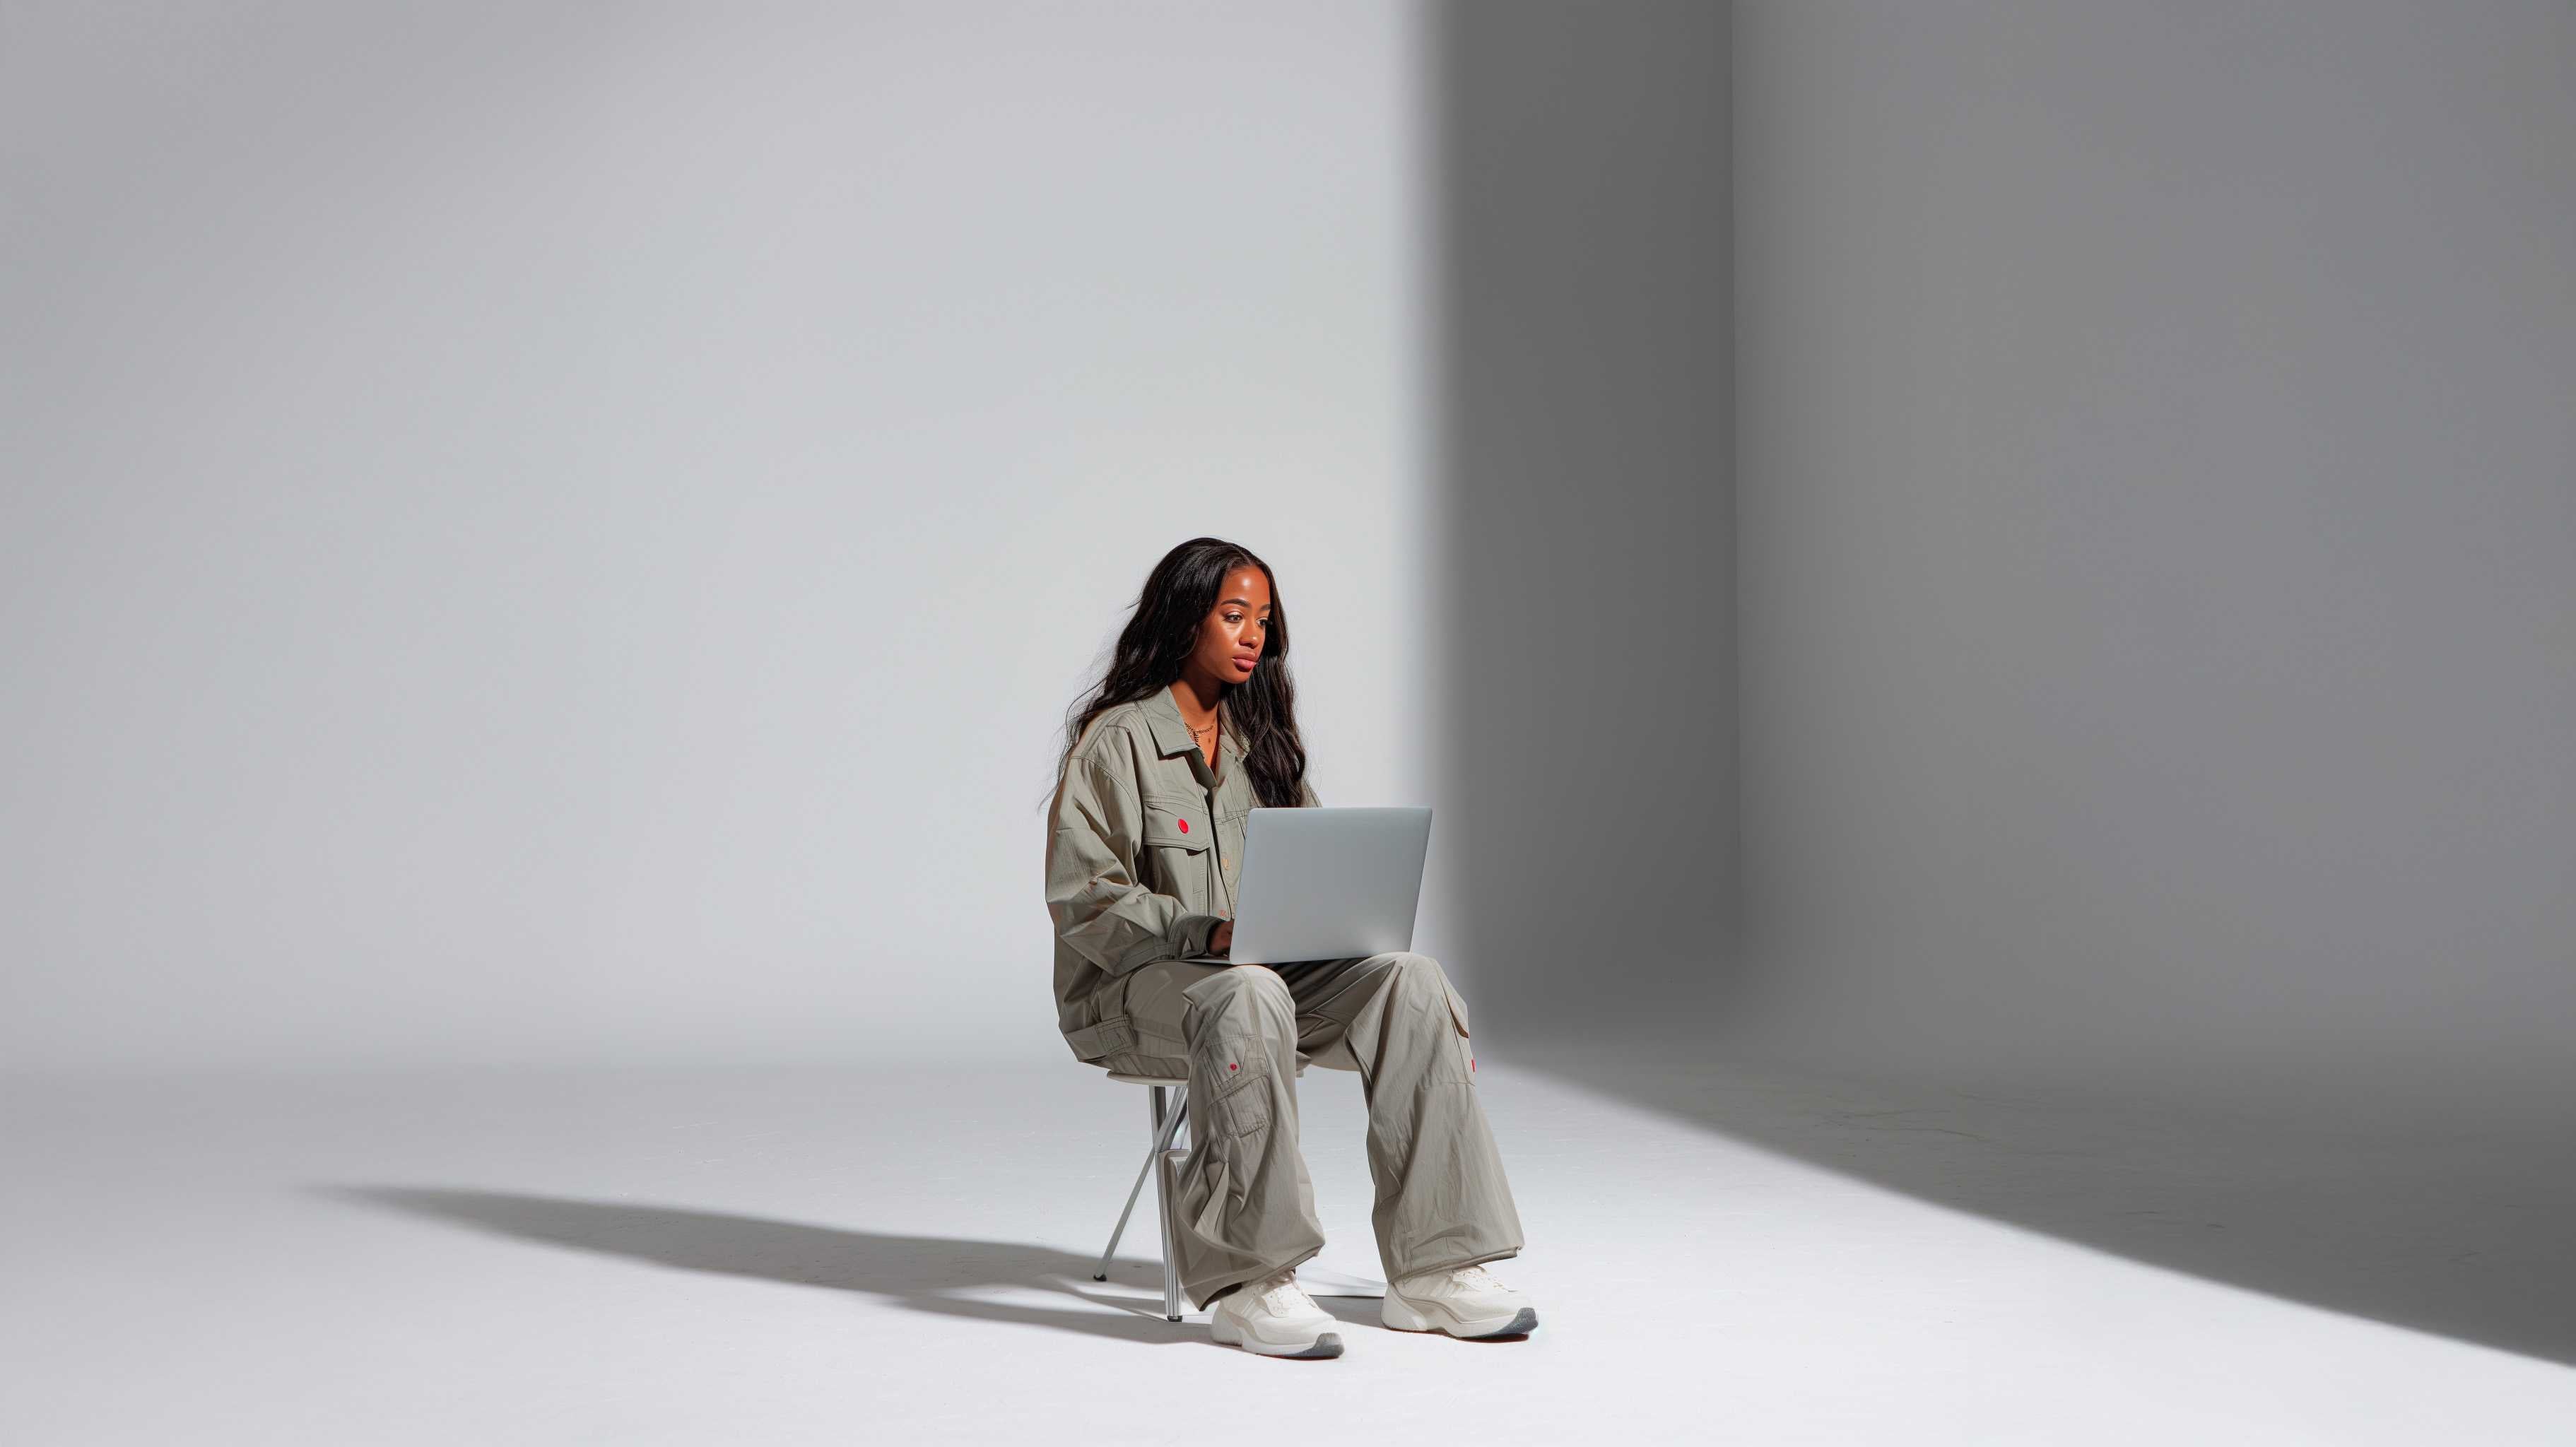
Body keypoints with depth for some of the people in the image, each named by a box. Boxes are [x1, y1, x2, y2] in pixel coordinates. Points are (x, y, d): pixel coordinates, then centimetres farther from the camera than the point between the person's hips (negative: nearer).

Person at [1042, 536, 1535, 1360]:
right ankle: (1251, 1285, -34)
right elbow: (1083, 901, -13)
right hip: (1131, 988, -6)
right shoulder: (1116, 740, -5)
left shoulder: (1260, 738, 17)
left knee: (1411, 982, -21)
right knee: (1249, 997, -40)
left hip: (1271, 970, 6)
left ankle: (1432, 1271, -24)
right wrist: (1208, 933, -26)